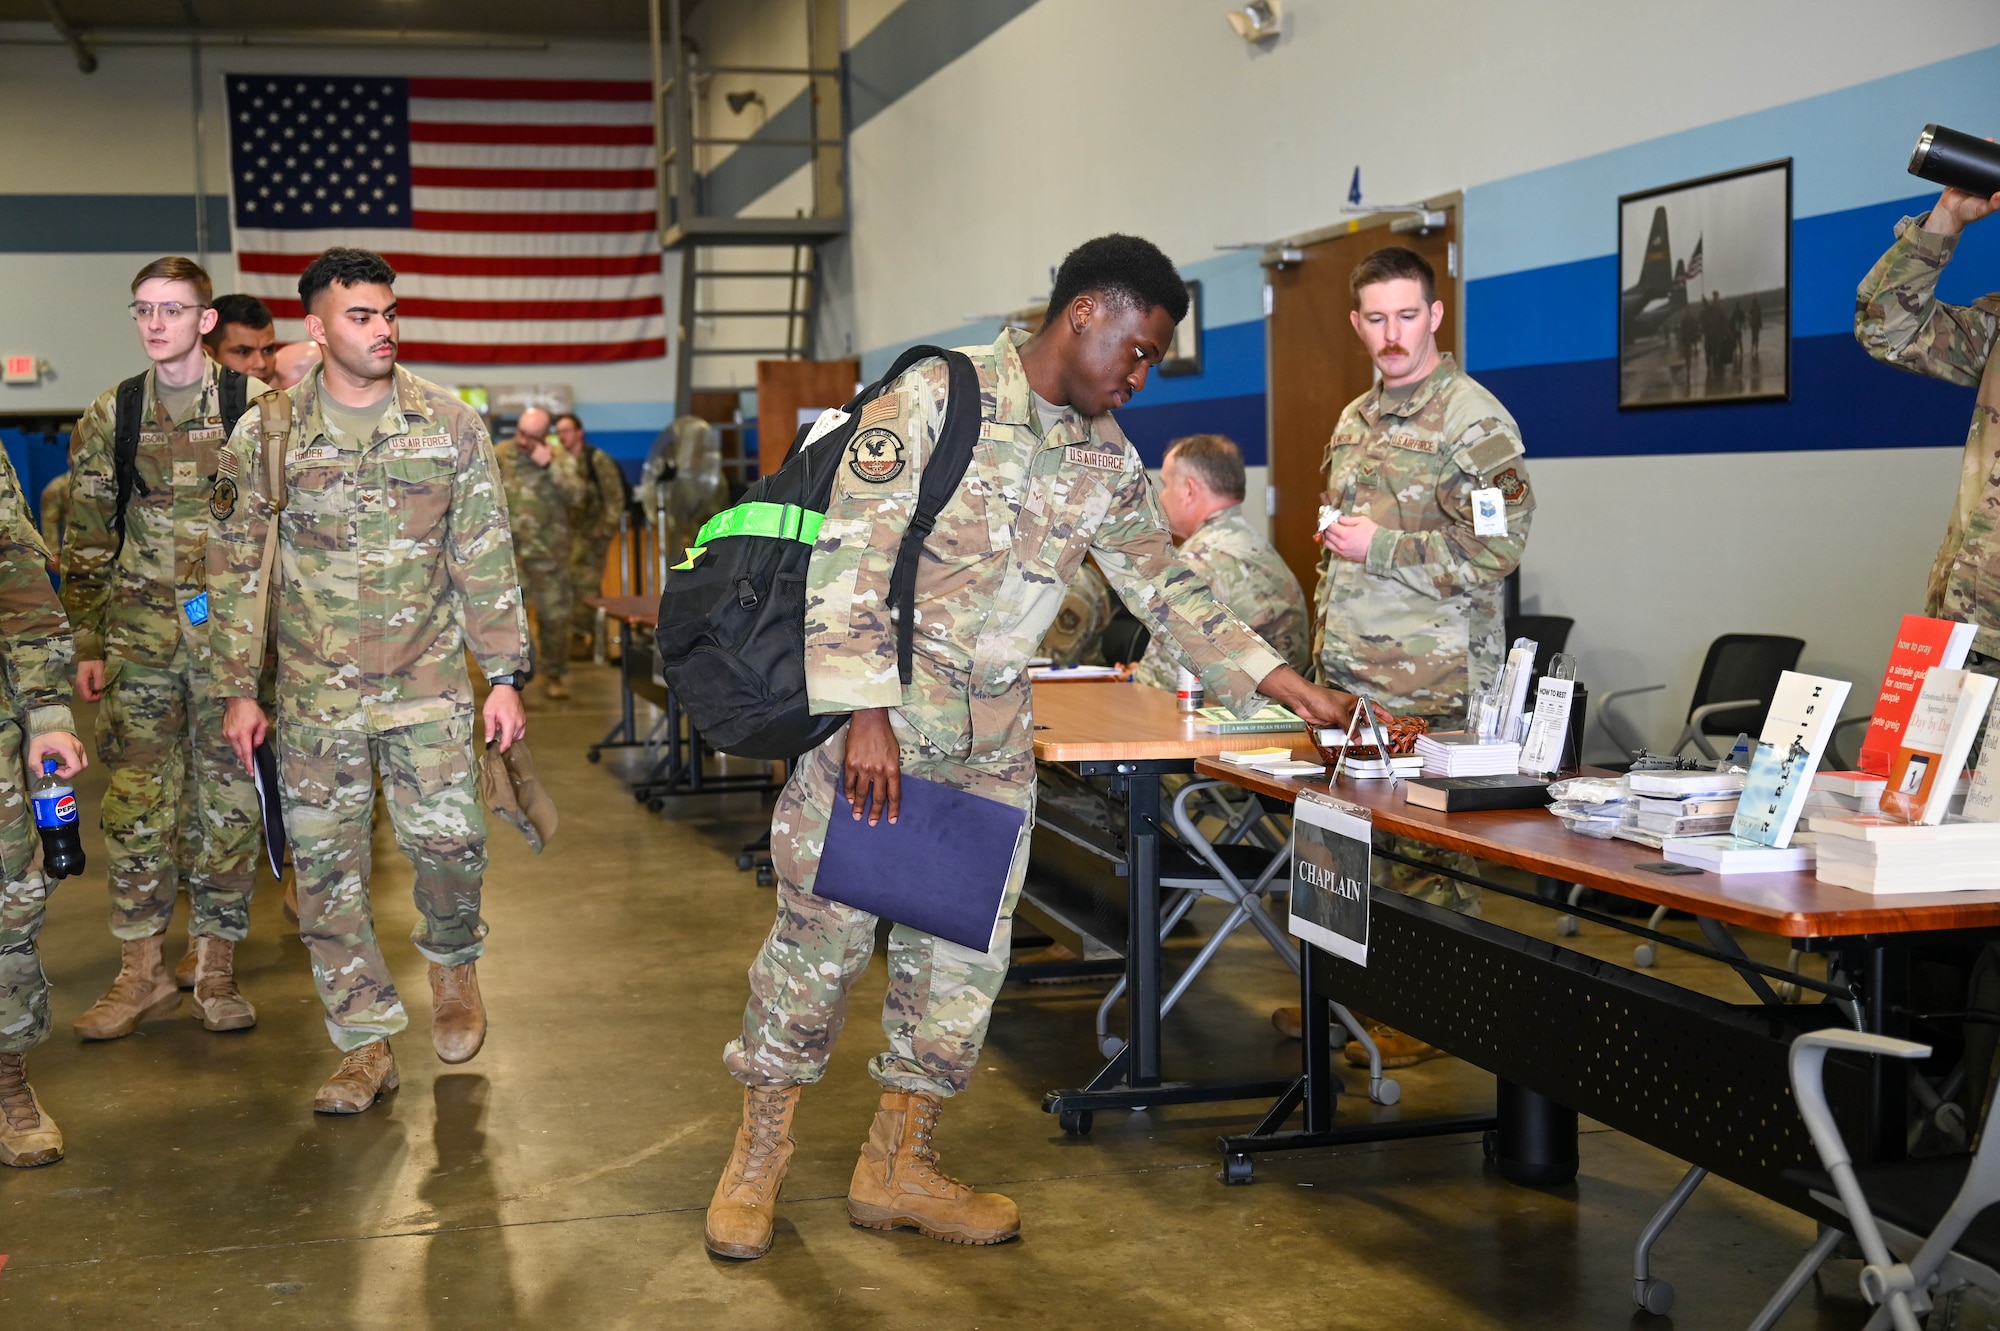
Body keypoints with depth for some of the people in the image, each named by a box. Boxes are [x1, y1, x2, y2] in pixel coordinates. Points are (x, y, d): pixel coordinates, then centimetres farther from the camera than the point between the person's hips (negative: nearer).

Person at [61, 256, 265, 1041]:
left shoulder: (255, 406, 1)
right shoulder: (109, 418, 7)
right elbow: (87, 541, 10)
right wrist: (86, 645, 5)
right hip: (139, 638, 2)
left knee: (229, 802, 4)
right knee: (135, 804, 2)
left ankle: (217, 970, 14)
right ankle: (140, 975, 12)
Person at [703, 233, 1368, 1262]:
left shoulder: (1106, 459, 9)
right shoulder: (934, 396, -12)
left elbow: (1167, 589, 14)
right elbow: (851, 552, -17)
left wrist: (1291, 688, 8)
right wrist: (868, 711, -22)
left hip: (992, 744, 6)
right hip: (873, 716, -6)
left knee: (964, 948, 8)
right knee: (822, 929, 0)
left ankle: (897, 1165, 22)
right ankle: (758, 1157, 18)